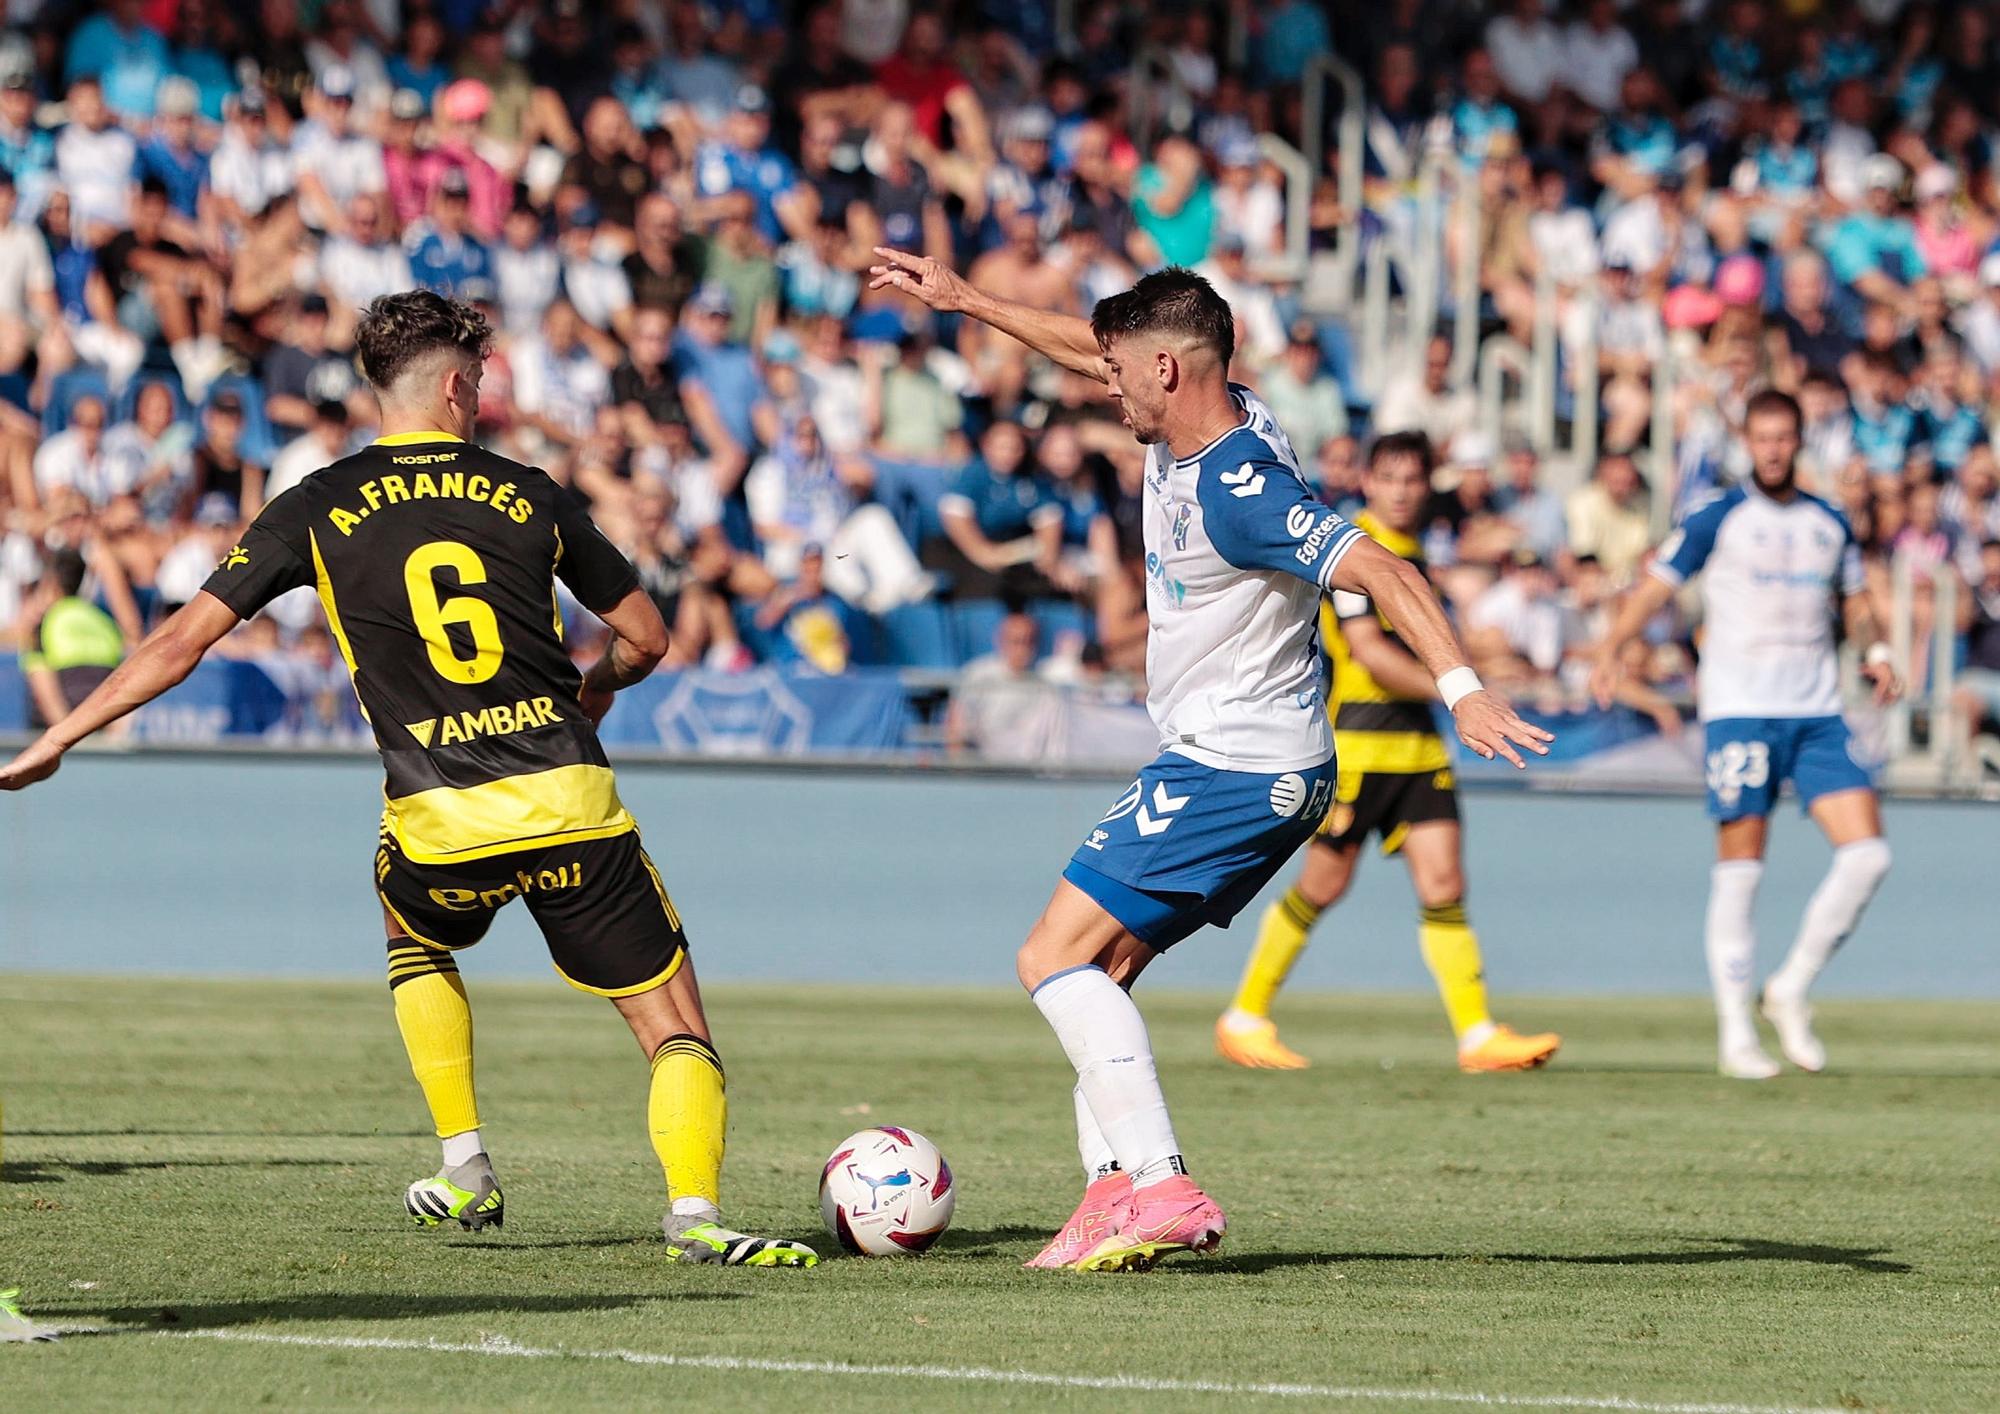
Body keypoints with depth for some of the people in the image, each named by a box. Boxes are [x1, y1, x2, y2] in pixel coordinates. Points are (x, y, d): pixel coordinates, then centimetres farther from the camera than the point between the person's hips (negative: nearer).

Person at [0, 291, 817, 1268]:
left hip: (439, 820, 1)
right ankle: (695, 1211, -17)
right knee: (675, 1025, 5)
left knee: (419, 950, 35)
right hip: (570, 799, -1)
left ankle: (466, 1172, 26)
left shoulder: (319, 509, 7)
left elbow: (183, 642, 5)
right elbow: (645, 638, 18)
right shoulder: (528, 496, 9)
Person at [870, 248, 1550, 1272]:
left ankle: (1162, 1188, -20)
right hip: (1254, 769, 10)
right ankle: (1117, 1192, 5)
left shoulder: (1237, 490, -23)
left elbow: (1376, 568, -31)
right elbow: (1087, 347, 24)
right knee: (1097, 970, 11)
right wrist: (962, 300, 28)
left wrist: (1460, 686, -41)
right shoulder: (1197, 421, 6)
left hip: (1235, 770, -10)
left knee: (1056, 960, -12)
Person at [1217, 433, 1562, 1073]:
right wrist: (1453, 690, -24)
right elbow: (1370, 652, -19)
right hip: (1355, 745, -7)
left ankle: (1478, 1034, -8)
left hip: (1417, 743, 7)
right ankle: (1244, 1017, 14)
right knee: (1323, 887, 0)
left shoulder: (1413, 551, 15)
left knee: (1443, 885, -3)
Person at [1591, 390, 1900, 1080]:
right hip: (1740, 708, -4)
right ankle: (1736, 1032, 0)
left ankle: (1790, 991, 8)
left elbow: (1854, 598, 26)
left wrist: (1876, 652, 6)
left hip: (1817, 713, 4)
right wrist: (1612, 651, -19)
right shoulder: (1718, 518, 0)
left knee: (1867, 854, -8)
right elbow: (1655, 586, -3)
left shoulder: (1830, 524, 13)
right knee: (1740, 867, -6)